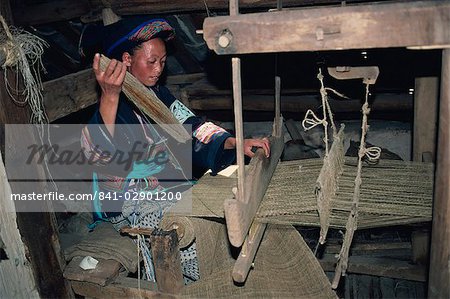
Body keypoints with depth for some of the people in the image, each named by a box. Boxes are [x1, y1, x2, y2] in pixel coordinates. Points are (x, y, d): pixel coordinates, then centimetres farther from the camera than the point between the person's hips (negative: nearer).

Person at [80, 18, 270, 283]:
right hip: (131, 199, -7)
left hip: (169, 181, 7)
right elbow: (98, 153, -32)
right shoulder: (115, 104, -13)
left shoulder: (159, 94, 9)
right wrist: (109, 96, -48)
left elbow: (192, 127, -1)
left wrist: (235, 142, -18)